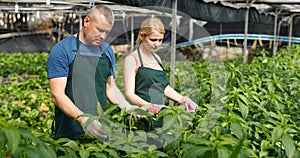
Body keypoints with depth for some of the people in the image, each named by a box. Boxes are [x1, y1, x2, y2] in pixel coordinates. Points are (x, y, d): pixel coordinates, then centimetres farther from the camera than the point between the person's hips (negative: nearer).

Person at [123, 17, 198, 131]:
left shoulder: (157, 58, 18)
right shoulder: (132, 59, -4)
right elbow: (130, 94, -11)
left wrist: (182, 99, 11)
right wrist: (149, 106, -26)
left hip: (159, 116, 6)